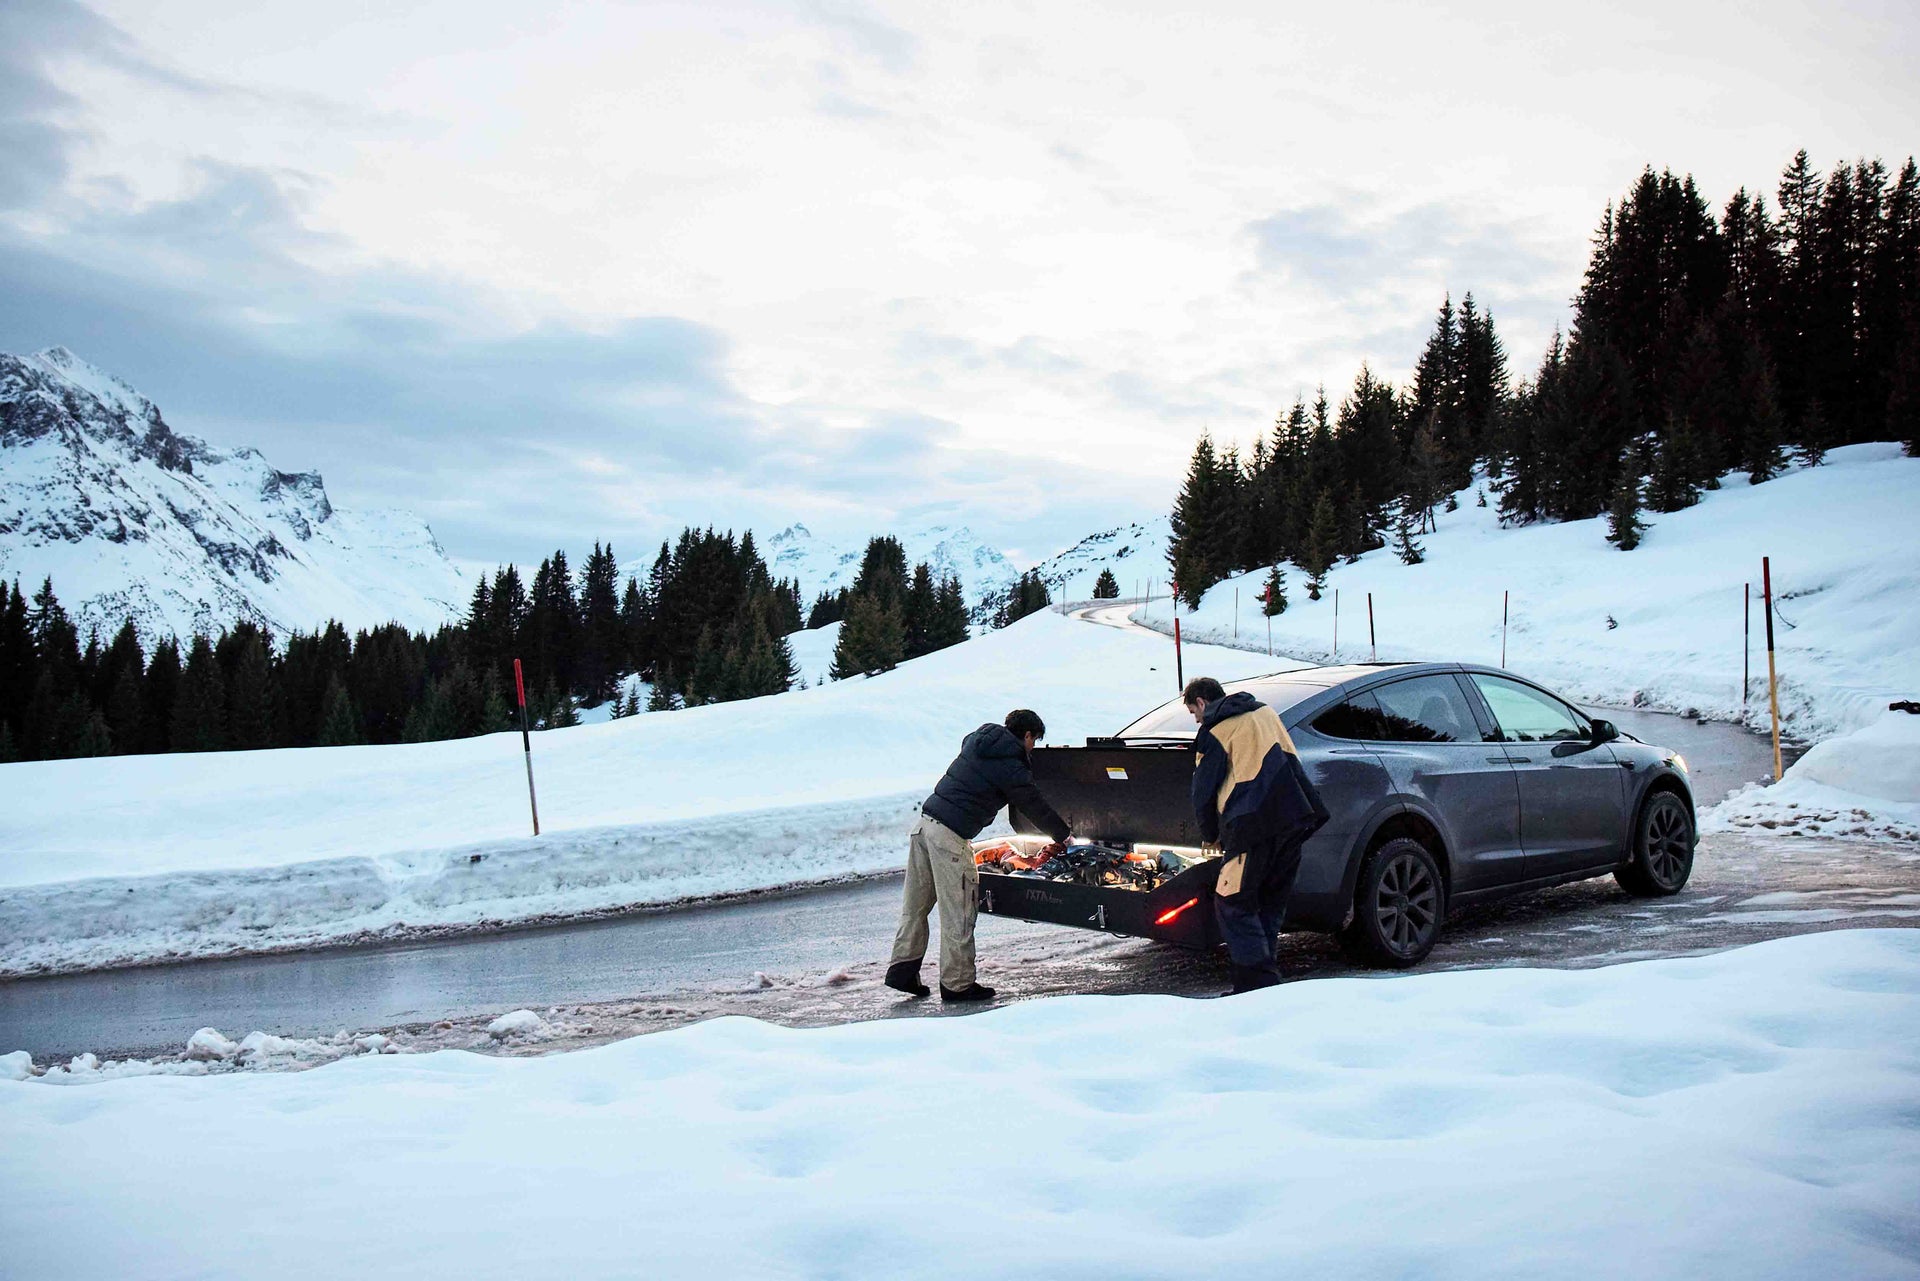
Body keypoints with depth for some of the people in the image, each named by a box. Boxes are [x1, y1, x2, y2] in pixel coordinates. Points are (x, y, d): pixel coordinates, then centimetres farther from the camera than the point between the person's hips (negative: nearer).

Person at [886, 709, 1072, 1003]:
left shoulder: (977, 739, 14)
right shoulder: (1011, 767, -8)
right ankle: (957, 984, 7)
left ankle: (902, 969, 19)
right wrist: (1064, 835, 20)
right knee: (958, 912, 0)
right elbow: (1035, 807, 4)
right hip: (950, 835, -9)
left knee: (916, 904, 14)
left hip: (925, 821, 9)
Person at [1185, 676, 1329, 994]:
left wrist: (1212, 837, 16)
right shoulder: (1265, 712, 21)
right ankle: (1259, 972, 18)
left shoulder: (1214, 731, 1)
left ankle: (1259, 982, -10)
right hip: (1295, 818, 7)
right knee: (1271, 904, 15)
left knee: (1233, 905, -2)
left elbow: (1204, 794, 2)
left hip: (1254, 828, -7)